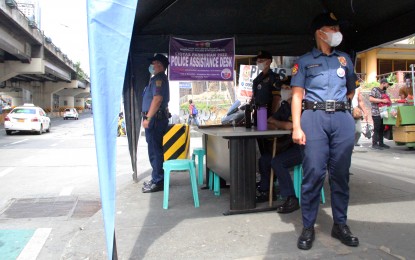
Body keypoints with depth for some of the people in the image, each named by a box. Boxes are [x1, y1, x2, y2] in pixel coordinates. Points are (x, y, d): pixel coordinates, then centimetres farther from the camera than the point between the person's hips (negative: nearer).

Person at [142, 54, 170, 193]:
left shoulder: (159, 79, -11)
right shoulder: (158, 79, 22)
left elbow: (157, 99, -23)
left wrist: (148, 118, -23)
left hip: (155, 119, -11)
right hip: (156, 118, 11)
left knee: (155, 150, -8)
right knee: (155, 149, 15)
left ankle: (158, 182, -3)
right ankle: (156, 178, 24)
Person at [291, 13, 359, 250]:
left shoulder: (345, 59, 20)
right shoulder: (304, 61, 9)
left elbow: (351, 89, 29)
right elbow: (297, 95, 0)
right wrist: (296, 127, -9)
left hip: (343, 118, 4)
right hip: (314, 117, -3)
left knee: (341, 173, 4)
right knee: (313, 172, -7)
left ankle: (340, 224, 16)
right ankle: (308, 227, 3)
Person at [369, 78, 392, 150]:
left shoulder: (384, 91, 19)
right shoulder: (375, 90, -5)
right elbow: (370, 99, -17)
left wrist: (388, 101, 13)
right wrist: (382, 100, -18)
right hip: (376, 113, -8)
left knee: (382, 129, 9)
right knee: (377, 129, -8)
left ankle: (381, 143, 16)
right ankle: (374, 144, -4)